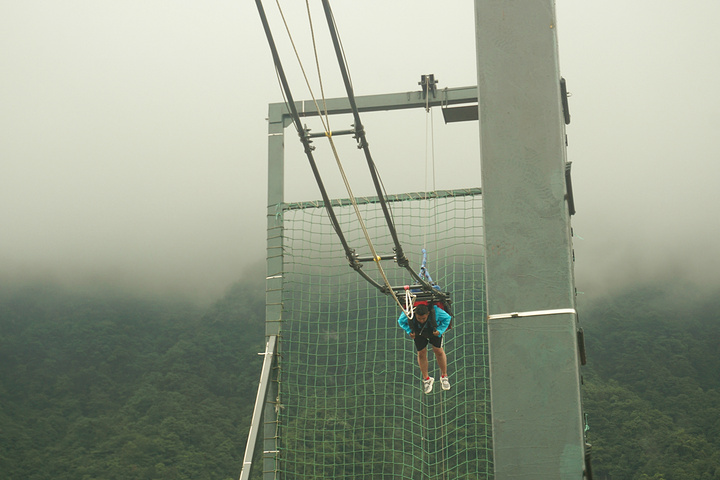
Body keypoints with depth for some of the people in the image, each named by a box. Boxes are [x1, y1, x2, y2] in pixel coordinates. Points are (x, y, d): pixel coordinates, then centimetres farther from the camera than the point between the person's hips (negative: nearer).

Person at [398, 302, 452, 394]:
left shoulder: (435, 312, -40)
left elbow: (447, 318, -19)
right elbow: (401, 321, -13)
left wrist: (440, 330, -30)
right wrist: (409, 331, -27)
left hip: (434, 329, -1)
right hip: (418, 331, 1)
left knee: (438, 351, -3)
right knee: (421, 353, 1)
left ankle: (444, 376, 18)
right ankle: (426, 379, 20)